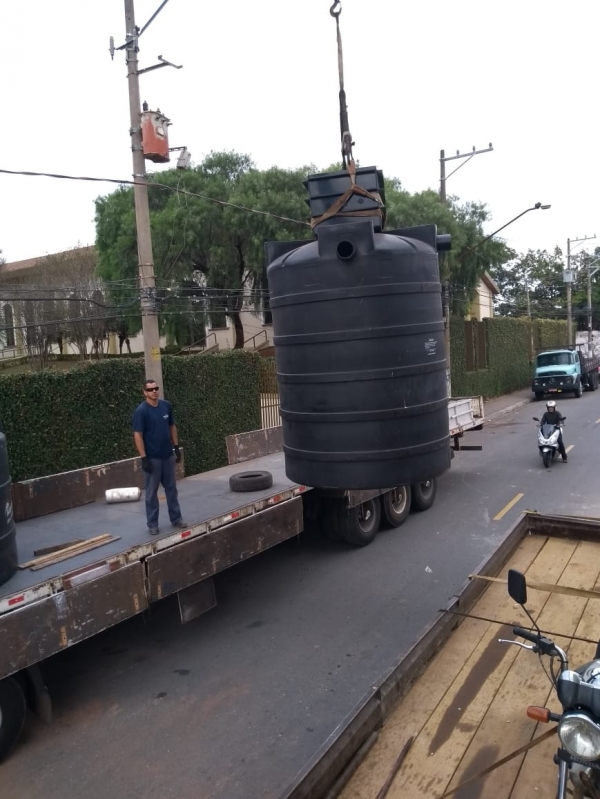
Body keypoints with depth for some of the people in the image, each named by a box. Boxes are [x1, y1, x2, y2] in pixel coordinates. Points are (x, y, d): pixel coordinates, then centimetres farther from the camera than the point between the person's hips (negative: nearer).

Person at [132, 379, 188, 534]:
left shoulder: (166, 405, 2)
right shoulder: (141, 411, -13)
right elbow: (138, 435, -15)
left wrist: (176, 447, 9)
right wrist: (144, 458, -18)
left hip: (168, 455, 5)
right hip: (152, 457, -5)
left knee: (172, 489, 13)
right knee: (151, 492, 5)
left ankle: (176, 518, 23)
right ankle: (152, 524, 15)